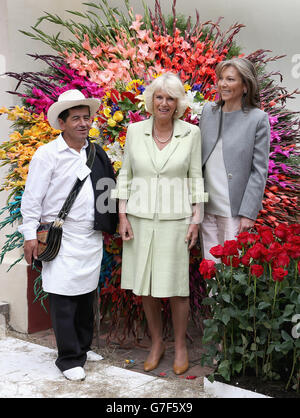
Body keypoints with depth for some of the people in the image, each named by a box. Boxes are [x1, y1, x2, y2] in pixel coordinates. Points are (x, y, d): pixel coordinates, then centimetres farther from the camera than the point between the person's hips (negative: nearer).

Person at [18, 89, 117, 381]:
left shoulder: (97, 154, 11)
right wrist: (30, 234, -9)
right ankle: (69, 359, 9)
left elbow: (108, 190, 18)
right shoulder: (48, 154, -6)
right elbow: (32, 198, -6)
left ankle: (83, 347, 29)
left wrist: (114, 223, 12)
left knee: (86, 295, 14)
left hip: (92, 238, 6)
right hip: (61, 239, -5)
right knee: (64, 299, -2)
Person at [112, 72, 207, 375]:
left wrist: (195, 218, -2)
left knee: (176, 286, 3)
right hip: (140, 218, 2)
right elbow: (125, 175, 7)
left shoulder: (191, 133, 0)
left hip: (174, 219, -2)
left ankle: (180, 345, 25)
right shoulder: (135, 131, 3)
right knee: (145, 286, 9)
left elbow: (195, 178, 3)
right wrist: (122, 216, 1)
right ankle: (157, 343, 29)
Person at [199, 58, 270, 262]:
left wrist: (248, 213, -11)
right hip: (206, 206, 4)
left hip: (234, 209, -4)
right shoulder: (209, 110, 7)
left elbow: (259, 171, -7)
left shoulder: (258, 119, -6)